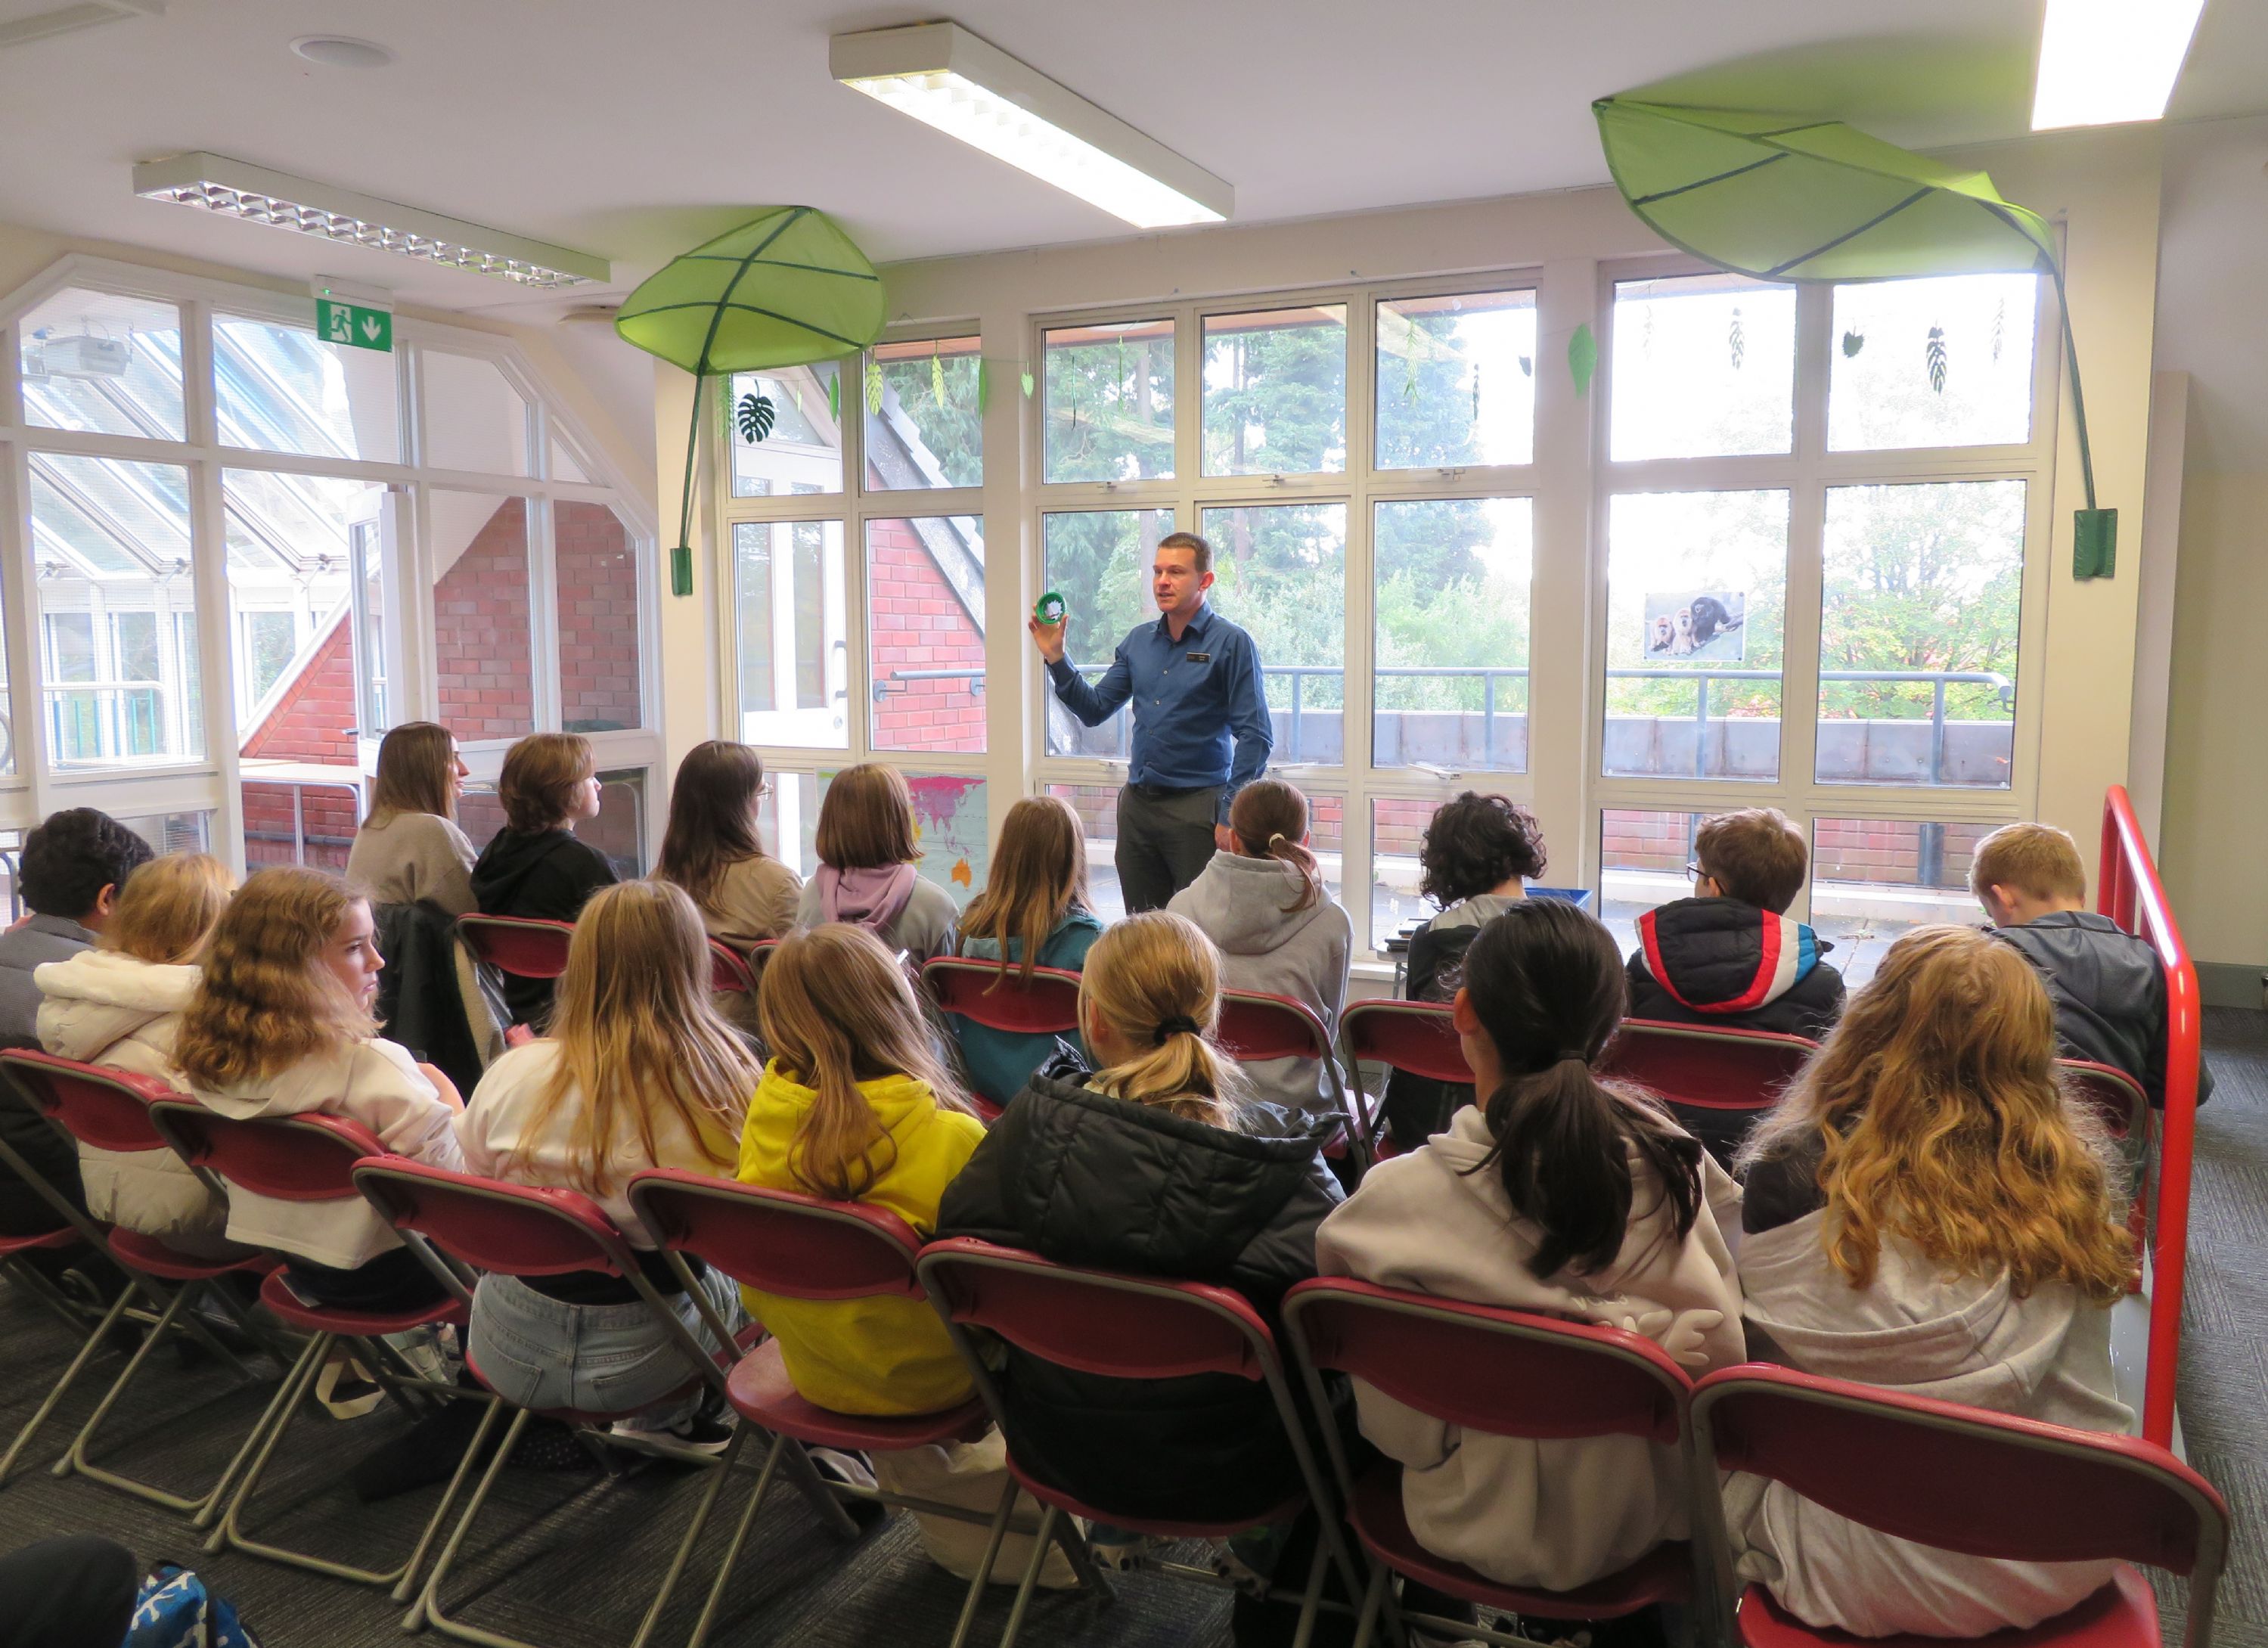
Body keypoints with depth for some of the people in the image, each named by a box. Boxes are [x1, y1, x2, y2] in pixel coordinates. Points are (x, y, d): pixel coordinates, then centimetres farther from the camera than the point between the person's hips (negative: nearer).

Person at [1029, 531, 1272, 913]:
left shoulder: (1231, 644, -7)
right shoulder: (1138, 640, 11)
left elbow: (1255, 737, -10)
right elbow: (1095, 709, 10)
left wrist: (1232, 816, -15)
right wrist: (1055, 657, -2)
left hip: (1196, 807, -5)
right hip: (1137, 804, 6)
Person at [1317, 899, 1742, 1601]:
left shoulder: (1393, 1200, -26)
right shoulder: (1665, 1164, -22)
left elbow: (1397, 1429, -13)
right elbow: (1724, 1356, -8)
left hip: (1469, 1525, -1)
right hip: (1634, 1524, 1)